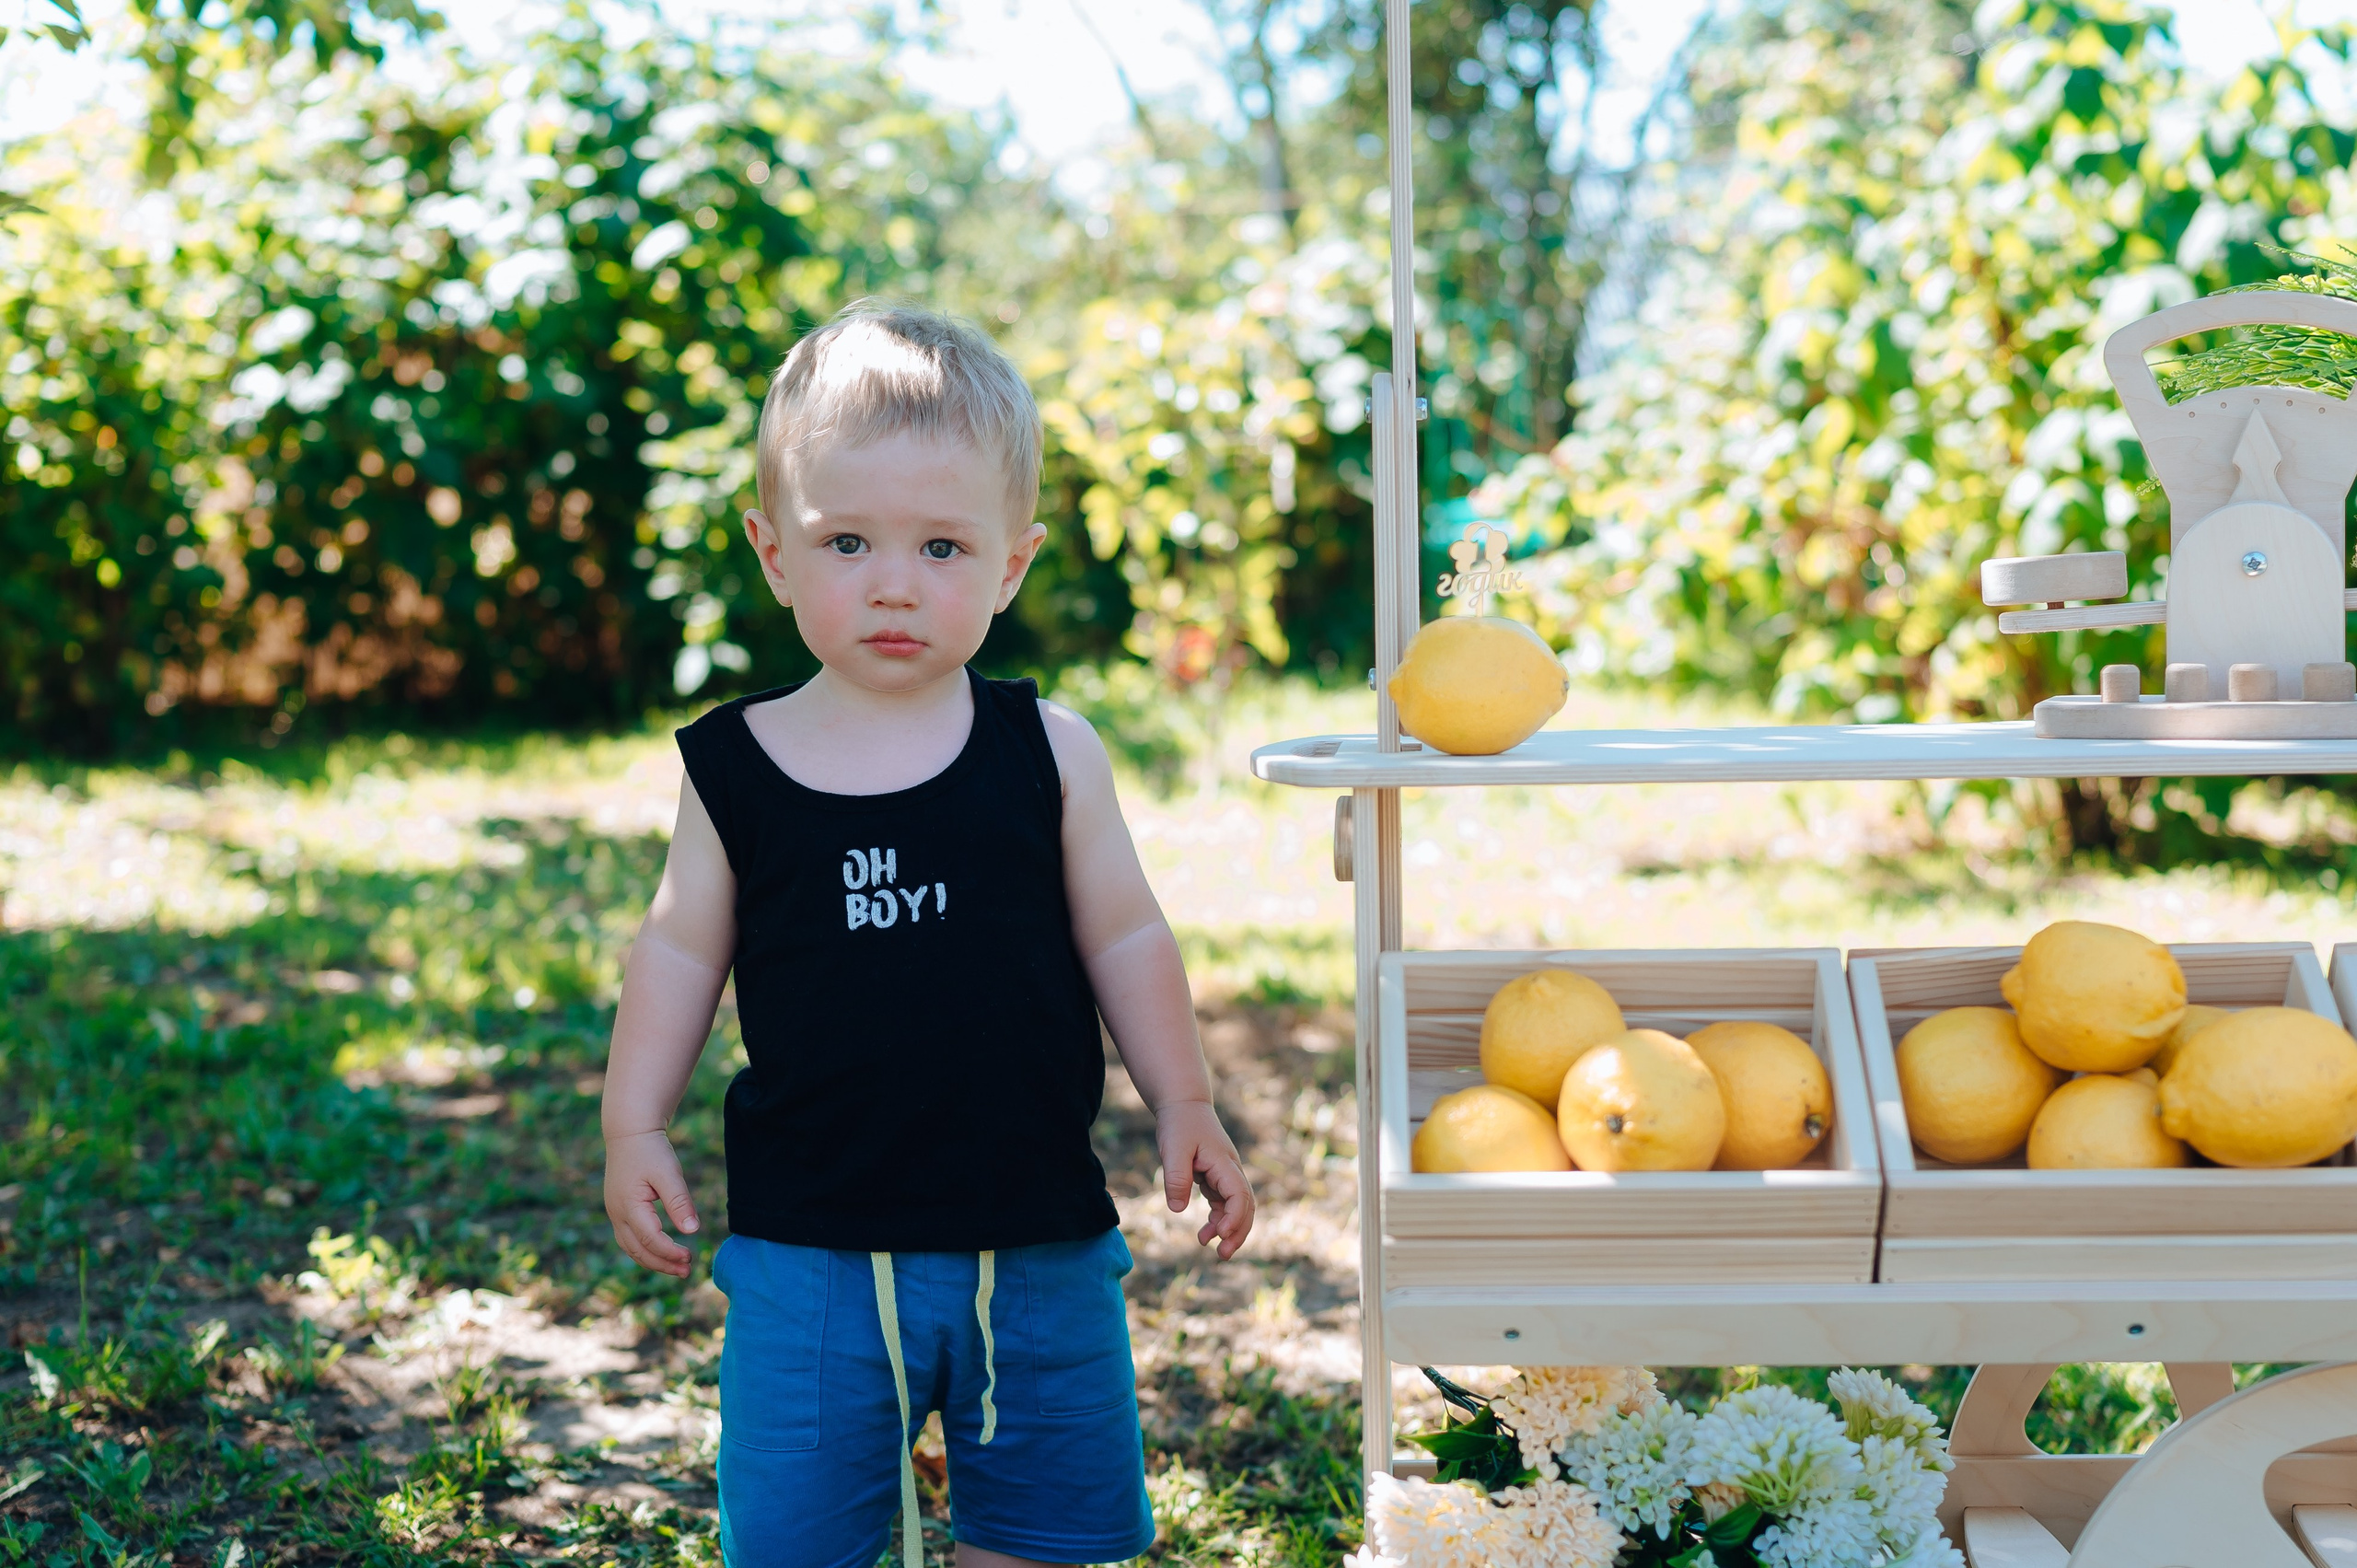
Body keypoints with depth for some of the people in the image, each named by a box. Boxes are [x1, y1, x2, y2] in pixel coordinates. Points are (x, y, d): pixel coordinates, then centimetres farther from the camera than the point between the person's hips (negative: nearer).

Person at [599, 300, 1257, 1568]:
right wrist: (634, 1127, 1)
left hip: (1038, 1249, 1)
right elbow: (682, 949, 7)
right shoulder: (735, 770, -4)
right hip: (811, 1258, -1)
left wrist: (1183, 1106, 3)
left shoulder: (1049, 756, -3)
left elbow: (1123, 937, 6)